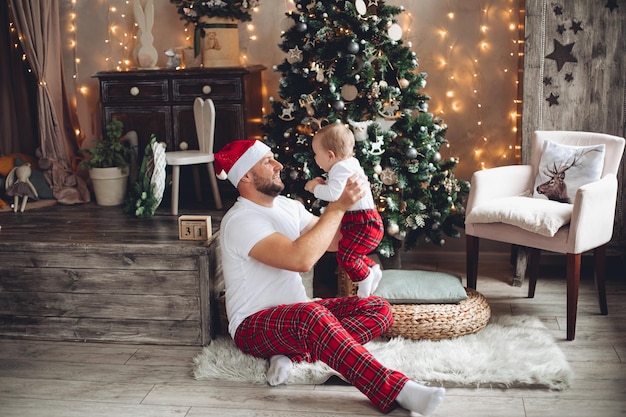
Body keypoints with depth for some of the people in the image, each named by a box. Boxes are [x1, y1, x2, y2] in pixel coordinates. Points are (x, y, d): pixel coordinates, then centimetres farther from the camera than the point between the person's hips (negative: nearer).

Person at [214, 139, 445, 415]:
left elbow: (334, 240, 15)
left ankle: (294, 354, -23)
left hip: (298, 315, 9)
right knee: (313, 316, -40)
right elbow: (301, 259, -31)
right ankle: (396, 390, -44)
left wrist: (353, 201, -2)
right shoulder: (240, 221, -18)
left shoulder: (287, 205, 10)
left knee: (378, 309, -8)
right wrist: (338, 207, -23)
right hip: (254, 326, -8)